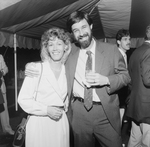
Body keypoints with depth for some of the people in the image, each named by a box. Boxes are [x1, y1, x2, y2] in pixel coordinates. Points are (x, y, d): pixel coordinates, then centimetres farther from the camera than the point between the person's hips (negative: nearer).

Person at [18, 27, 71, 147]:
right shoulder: (36, 68, -8)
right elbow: (23, 99, -9)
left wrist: (67, 103, 6)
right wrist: (46, 110, -18)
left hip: (61, 122, 4)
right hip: (39, 123, -3)